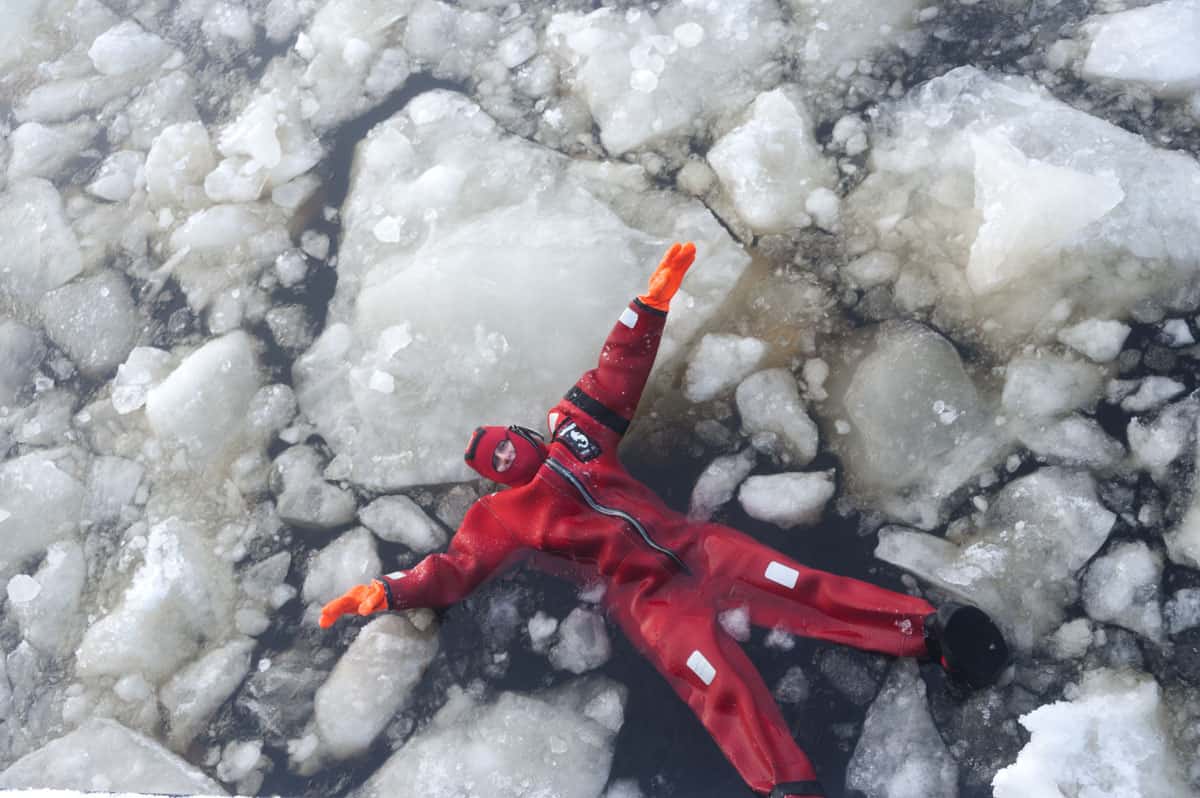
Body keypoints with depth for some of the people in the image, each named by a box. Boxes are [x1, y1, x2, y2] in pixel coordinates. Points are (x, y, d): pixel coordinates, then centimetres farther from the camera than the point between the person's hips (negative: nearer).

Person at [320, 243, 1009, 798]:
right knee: (723, 684, -23)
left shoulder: (577, 433, 17)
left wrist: (653, 303, 11)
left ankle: (932, 630, -5)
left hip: (696, 545, 3)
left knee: (805, 590, -9)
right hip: (646, 598, -3)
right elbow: (453, 571, 4)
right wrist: (385, 592, -9)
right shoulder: (501, 519, 10)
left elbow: (618, 374, 16)